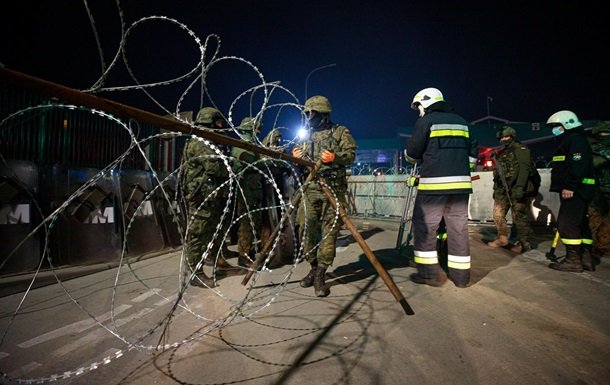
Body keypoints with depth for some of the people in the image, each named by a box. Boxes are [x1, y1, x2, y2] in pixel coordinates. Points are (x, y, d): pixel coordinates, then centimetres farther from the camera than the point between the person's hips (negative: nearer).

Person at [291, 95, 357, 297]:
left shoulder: (340, 132, 7)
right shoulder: (308, 137, 22)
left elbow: (351, 155, -1)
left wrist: (335, 157, -19)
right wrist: (297, 158, 4)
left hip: (333, 189, -5)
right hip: (310, 189, 5)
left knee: (329, 231, -5)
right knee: (305, 228, 1)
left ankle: (320, 274, 2)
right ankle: (314, 267, 19)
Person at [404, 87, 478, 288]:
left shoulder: (426, 121, -1)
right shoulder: (461, 121, 18)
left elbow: (412, 154, -1)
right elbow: (472, 153, 17)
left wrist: (409, 152, 20)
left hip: (434, 183, -6)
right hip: (461, 183, 6)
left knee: (424, 225, 2)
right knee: (458, 228, 9)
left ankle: (429, 272, 3)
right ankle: (461, 274, 15)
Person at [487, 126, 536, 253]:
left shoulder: (520, 149, -1)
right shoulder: (500, 153, 22)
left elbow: (524, 168, -14)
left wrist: (520, 187, -24)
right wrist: (496, 189, 21)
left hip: (517, 189, -7)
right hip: (502, 190, 7)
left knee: (519, 216, -4)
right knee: (498, 214, 7)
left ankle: (524, 243, 7)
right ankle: (502, 238, 23)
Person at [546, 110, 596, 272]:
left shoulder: (576, 140, -10)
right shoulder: (569, 141, 23)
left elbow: (578, 166, -23)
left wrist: (570, 186, -27)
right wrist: (568, 187, 21)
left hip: (573, 191, -11)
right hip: (574, 191, 11)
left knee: (567, 224, -11)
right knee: (580, 224, 14)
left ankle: (573, 260, -7)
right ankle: (584, 257, 22)